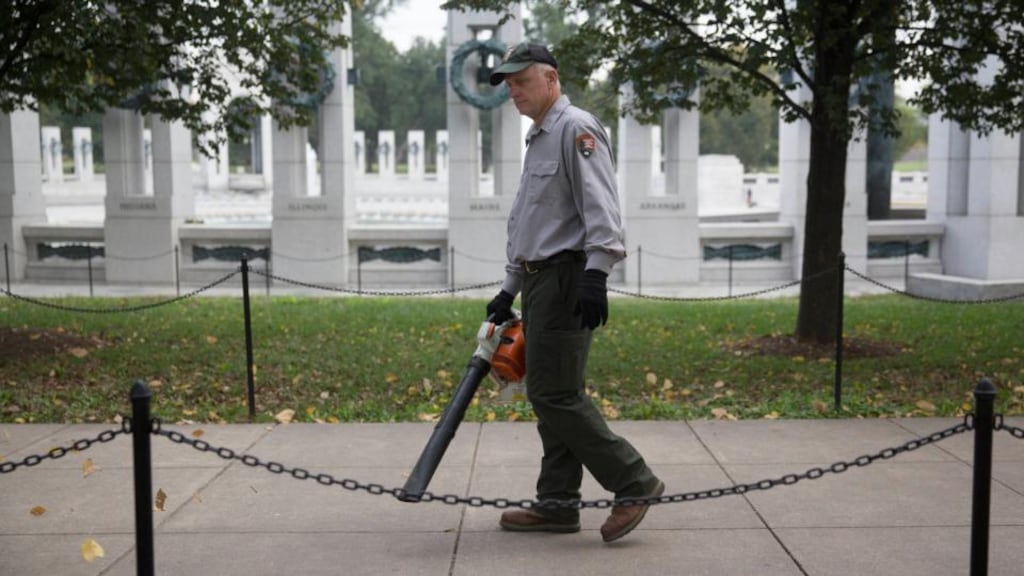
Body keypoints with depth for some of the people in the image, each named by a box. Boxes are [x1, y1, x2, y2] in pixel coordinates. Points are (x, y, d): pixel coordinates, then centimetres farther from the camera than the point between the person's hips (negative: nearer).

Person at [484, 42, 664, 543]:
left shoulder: (576, 128, -8)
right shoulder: (537, 139, 23)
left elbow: (600, 205, -20)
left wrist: (596, 273, -29)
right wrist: (509, 290, 25)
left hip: (566, 277, -10)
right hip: (538, 279, 10)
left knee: (554, 394, -11)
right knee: (550, 394, 10)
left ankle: (633, 481, -2)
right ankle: (557, 505, 16)